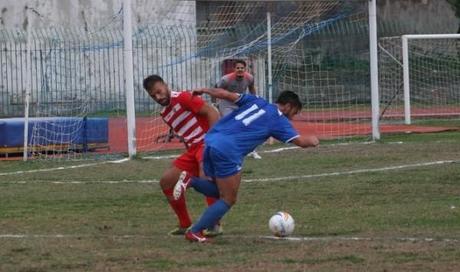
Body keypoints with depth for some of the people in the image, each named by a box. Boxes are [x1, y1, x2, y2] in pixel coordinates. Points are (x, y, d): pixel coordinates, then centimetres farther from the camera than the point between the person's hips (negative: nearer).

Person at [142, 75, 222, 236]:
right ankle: (185, 225, 16)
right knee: (166, 182, 8)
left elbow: (212, 112, -17)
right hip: (193, 149, 9)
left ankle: (215, 225, -27)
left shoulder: (183, 98, -11)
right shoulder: (165, 114, 15)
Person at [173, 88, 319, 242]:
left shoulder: (256, 102, 20)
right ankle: (195, 232, -1)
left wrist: (205, 90, 28)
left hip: (211, 141, 7)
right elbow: (301, 141, 3)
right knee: (228, 200, 5)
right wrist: (311, 140, 24)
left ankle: (190, 181, 0)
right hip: (228, 151, -7)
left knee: (220, 192, 24)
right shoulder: (279, 120, 4)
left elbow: (226, 94, 15)